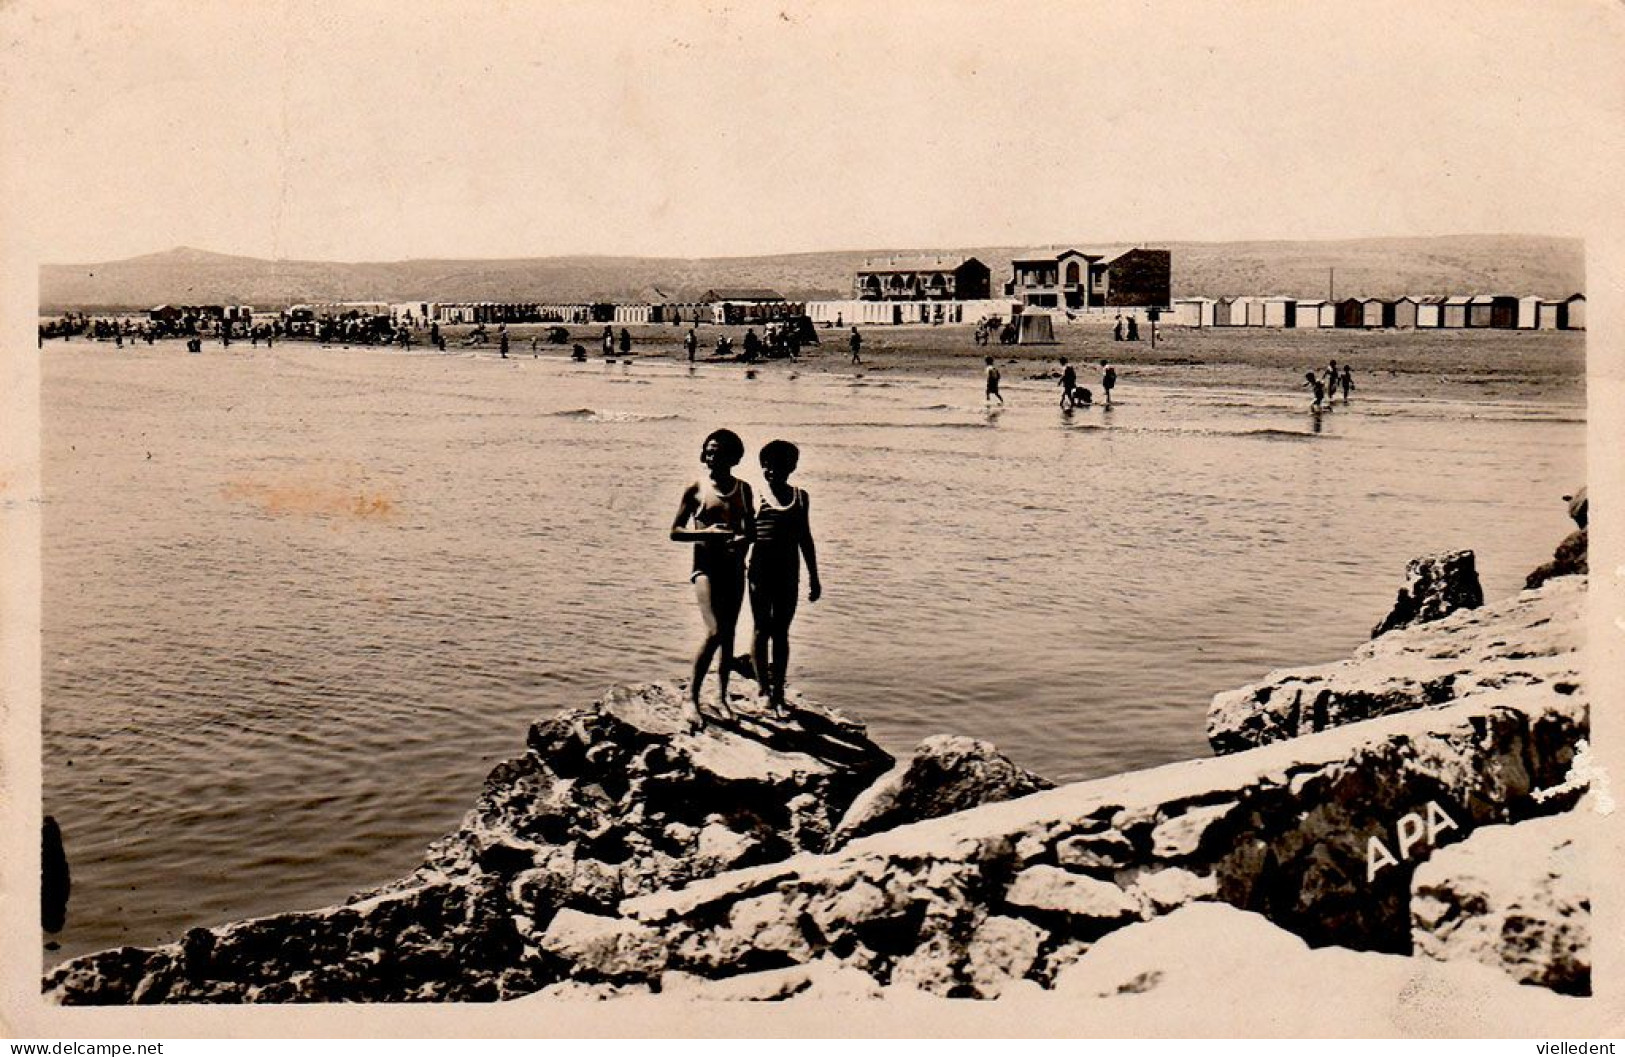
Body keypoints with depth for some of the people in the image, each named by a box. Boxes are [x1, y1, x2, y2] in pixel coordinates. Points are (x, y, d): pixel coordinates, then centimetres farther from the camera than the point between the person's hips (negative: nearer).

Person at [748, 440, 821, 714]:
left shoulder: (800, 496, 8)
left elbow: (805, 539, 14)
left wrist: (814, 577, 15)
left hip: (788, 574, 3)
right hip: (760, 572, -3)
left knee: (781, 632, 8)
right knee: (762, 630, 2)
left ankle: (778, 693, 13)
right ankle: (764, 690, 8)